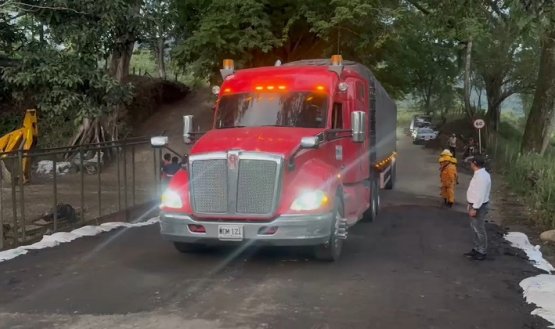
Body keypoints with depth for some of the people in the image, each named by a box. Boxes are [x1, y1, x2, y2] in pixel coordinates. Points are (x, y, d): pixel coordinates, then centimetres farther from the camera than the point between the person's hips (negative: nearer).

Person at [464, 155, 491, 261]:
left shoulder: (482, 176, -23)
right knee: (475, 228, 18)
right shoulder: (479, 174, 9)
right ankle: (477, 249, 29)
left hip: (479, 207, -10)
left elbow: (481, 194, -26)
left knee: (479, 229, -1)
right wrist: (471, 206, 20)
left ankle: (482, 252, 9)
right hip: (475, 205, 10)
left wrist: (474, 208, -24)